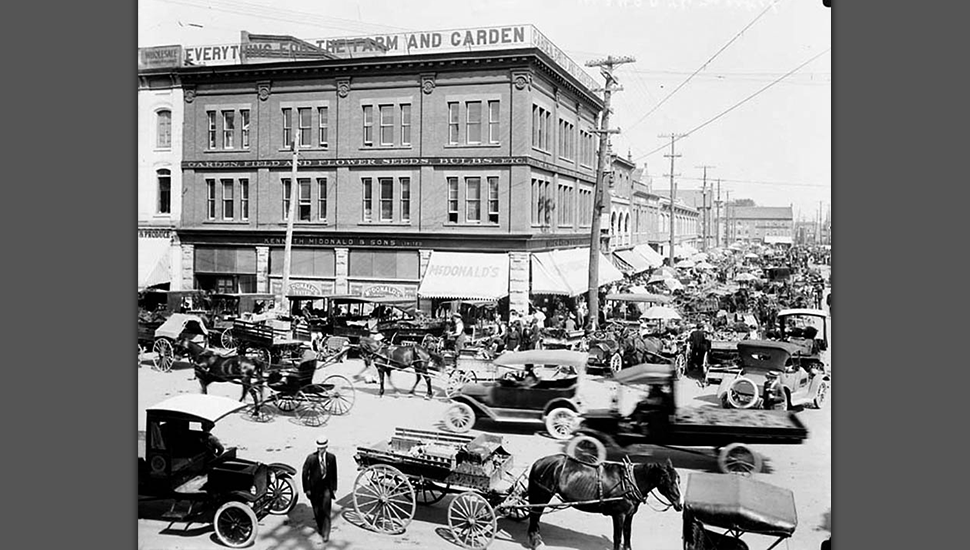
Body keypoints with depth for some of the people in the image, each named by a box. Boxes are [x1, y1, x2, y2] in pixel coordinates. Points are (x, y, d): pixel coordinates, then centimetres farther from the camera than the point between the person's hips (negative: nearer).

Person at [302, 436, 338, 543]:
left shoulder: (331, 457, -7)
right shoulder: (311, 458, -14)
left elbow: (334, 473, 5)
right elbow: (305, 473, -6)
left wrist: (334, 487, 7)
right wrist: (306, 489, -6)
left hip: (326, 486, 0)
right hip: (314, 487, 0)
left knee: (326, 510, -10)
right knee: (317, 510, 14)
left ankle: (326, 534, -5)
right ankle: (320, 527, 39)